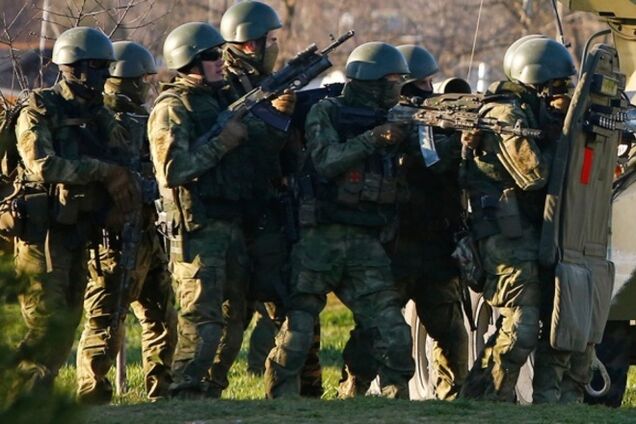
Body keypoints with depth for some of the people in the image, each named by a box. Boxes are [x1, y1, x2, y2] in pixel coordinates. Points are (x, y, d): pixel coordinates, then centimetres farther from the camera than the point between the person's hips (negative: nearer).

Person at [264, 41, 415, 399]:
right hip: (321, 238, -4)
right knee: (296, 335, -4)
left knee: (394, 339, -4)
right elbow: (327, 161, -16)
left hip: (367, 245, 4)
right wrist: (373, 138, -23)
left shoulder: (388, 122, 14)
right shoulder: (326, 114, -1)